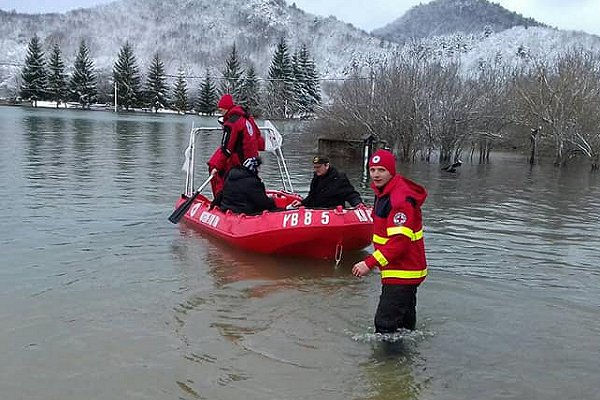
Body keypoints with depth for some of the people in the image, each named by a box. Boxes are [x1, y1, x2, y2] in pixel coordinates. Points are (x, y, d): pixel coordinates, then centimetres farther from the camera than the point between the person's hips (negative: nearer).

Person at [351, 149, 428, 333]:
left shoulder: (400, 199, -25)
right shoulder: (383, 192, 9)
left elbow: (400, 241, -30)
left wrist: (370, 263, -29)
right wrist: (373, 260, 19)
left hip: (402, 272, -11)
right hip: (404, 270, 11)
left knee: (385, 325, -9)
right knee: (404, 322, 26)